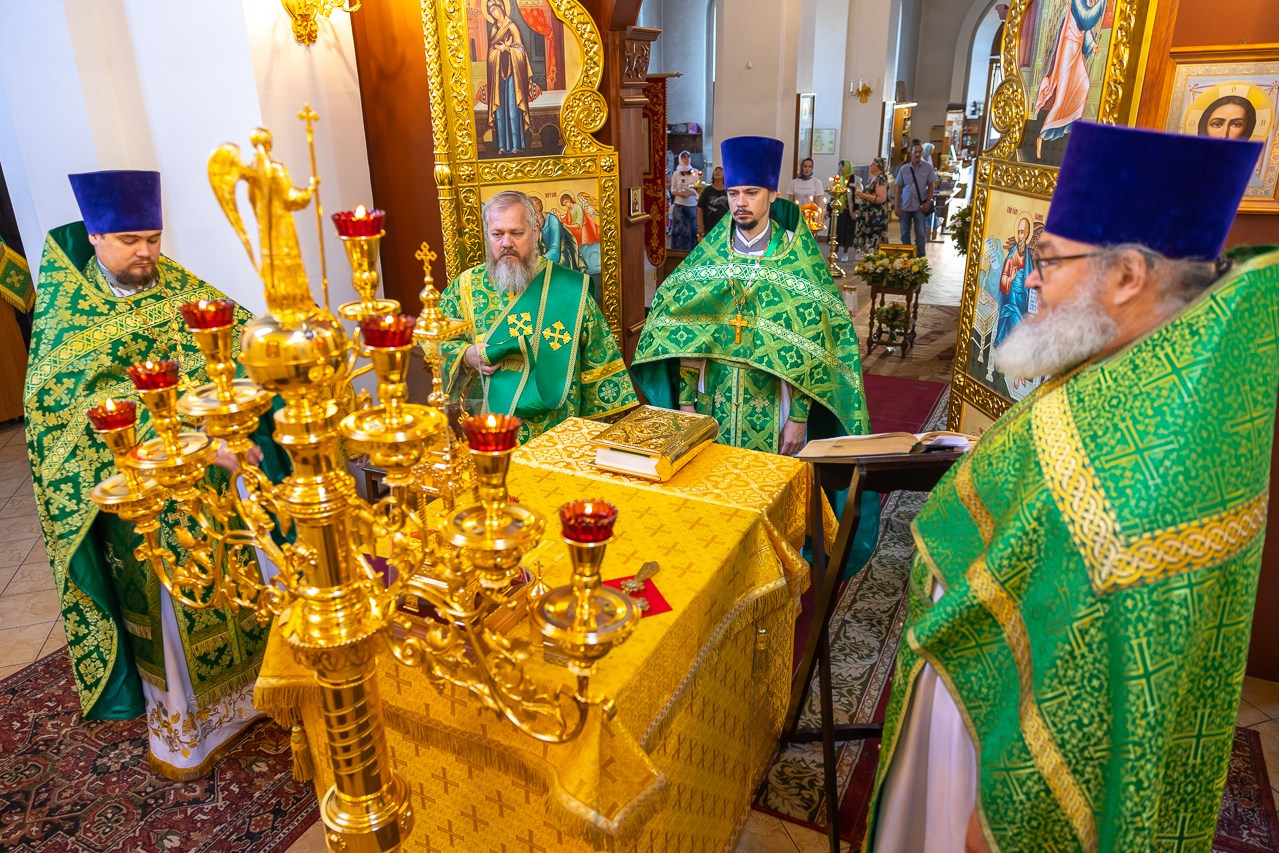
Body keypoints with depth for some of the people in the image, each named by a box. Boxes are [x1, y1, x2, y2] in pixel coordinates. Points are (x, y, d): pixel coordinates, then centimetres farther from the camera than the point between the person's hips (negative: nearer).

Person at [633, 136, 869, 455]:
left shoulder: (798, 258, -7)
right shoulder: (708, 254, 1)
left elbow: (808, 347, -8)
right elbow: (686, 334, 2)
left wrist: (799, 417, -11)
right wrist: (685, 402, -1)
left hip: (772, 409, -2)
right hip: (713, 403, 3)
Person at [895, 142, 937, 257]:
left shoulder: (928, 167, 0)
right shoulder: (904, 169, 3)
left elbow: (931, 186, 2)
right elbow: (899, 188, 6)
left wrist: (928, 202, -8)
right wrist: (897, 206, 0)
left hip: (920, 206, -2)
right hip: (905, 206, 2)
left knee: (920, 233, -3)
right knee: (905, 233, 9)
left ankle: (920, 258, 4)